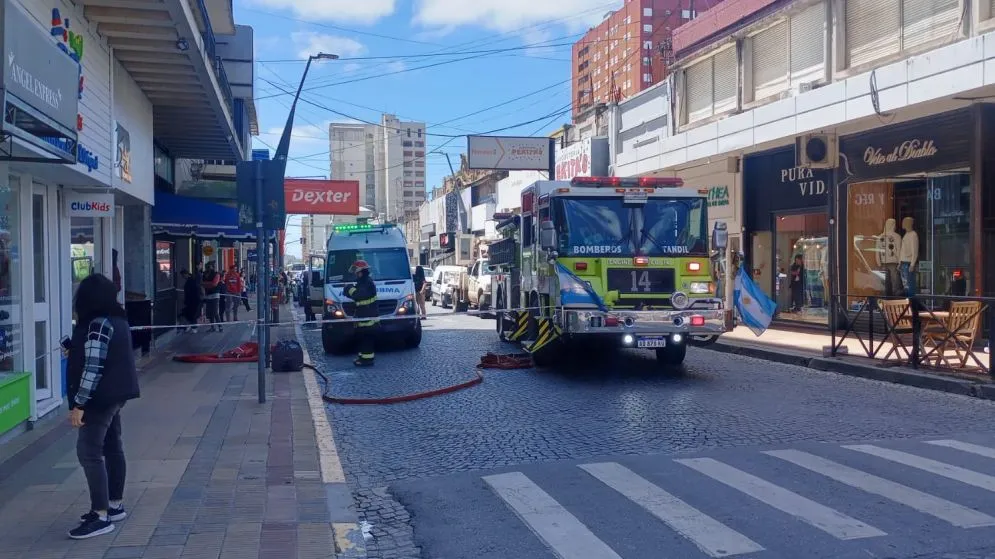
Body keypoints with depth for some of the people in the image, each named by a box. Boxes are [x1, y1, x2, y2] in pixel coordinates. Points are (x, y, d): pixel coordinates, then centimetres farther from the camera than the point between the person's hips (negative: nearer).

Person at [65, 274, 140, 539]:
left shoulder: (98, 325, -19)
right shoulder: (116, 319, 10)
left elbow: (93, 368, -22)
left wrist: (79, 403, -20)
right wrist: (73, 348, 22)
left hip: (101, 397, -10)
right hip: (115, 393, 10)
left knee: (89, 452, -8)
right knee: (112, 448, 15)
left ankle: (101, 516, -8)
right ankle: (115, 505, 24)